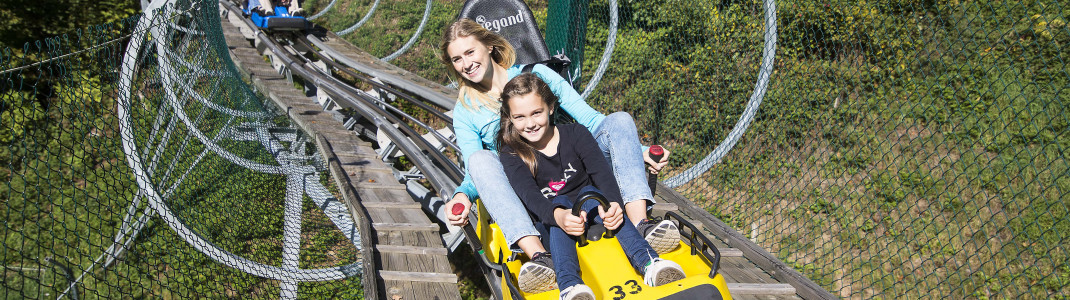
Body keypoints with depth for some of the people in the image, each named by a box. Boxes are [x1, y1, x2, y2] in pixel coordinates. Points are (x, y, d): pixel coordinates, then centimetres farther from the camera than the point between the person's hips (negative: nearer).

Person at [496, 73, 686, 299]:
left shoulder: (575, 134, -2)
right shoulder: (512, 155, -6)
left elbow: (601, 172, -17)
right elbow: (529, 195, -25)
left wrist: (613, 203, -41)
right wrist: (558, 215, -47)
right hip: (548, 225, -1)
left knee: (589, 193, -31)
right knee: (560, 202, -33)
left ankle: (648, 263, -53)